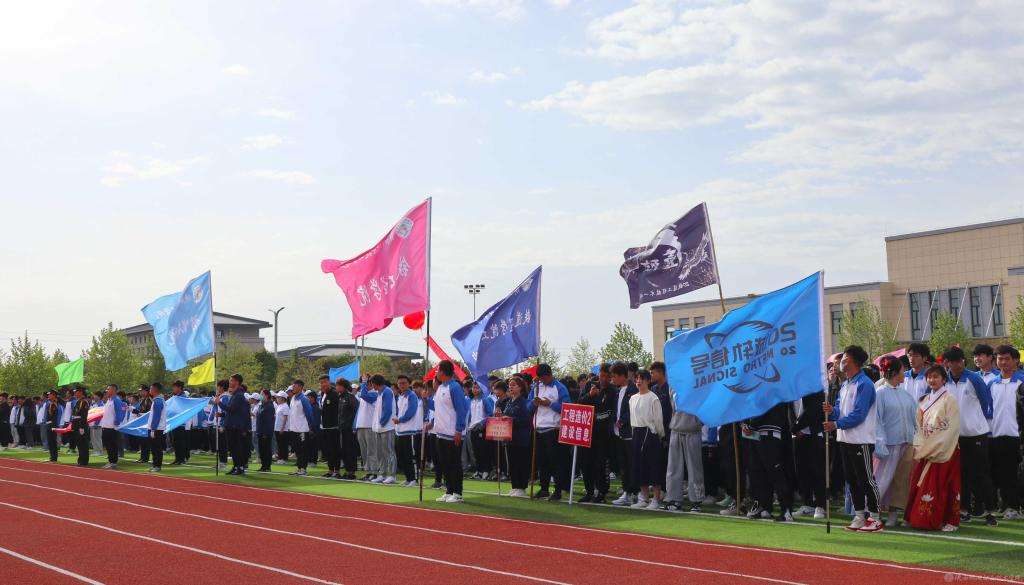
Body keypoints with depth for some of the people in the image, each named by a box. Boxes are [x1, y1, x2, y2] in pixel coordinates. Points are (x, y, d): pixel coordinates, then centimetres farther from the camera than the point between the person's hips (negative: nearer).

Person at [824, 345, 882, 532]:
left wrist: (836, 424, -18)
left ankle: (874, 518, 3)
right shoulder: (844, 385, 15)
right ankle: (859, 515, 20)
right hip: (845, 439, 9)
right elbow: (840, 409, 15)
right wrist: (832, 411, -8)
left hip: (861, 441, -9)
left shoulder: (864, 384, -13)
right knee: (852, 479, 12)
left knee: (866, 479, -3)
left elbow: (858, 414, -19)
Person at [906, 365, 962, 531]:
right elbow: (919, 426, 13)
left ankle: (951, 521, 3)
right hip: (927, 452, 6)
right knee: (921, 485, 3)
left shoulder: (949, 400, -6)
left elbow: (951, 429, -12)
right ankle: (920, 518, 9)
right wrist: (921, 447, -2)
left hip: (945, 451, -6)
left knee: (944, 485, -4)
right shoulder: (925, 401, 14)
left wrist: (932, 448, -14)